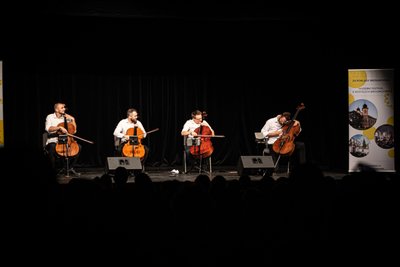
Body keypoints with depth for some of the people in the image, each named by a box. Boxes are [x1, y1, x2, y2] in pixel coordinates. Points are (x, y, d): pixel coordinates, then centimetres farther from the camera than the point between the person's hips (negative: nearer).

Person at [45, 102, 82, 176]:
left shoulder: (66, 118, 13)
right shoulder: (50, 117, 1)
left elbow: (74, 131, 14)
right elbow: (48, 128, -17)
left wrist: (72, 119, 6)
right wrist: (59, 127, -25)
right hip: (52, 141, -5)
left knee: (79, 147, -12)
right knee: (52, 148, -39)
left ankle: (70, 167, -4)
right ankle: (54, 169, -22)